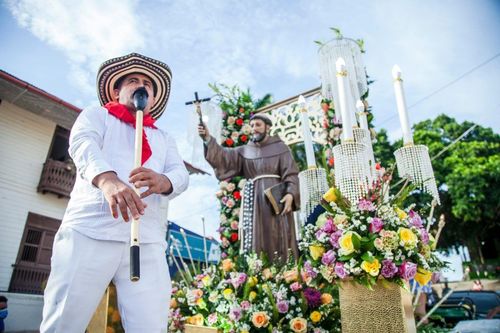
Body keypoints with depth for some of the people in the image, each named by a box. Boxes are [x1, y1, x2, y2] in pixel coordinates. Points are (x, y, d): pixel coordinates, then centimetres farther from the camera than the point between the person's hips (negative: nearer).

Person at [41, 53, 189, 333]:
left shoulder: (164, 139, 26)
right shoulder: (97, 115, 19)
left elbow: (181, 174, 8)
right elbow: (83, 144, -4)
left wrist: (163, 181, -19)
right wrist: (107, 179, -27)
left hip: (148, 241, 2)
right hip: (90, 232, -2)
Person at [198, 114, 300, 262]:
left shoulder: (280, 148, 8)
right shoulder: (244, 151, 15)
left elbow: (291, 173, -1)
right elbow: (223, 157, -1)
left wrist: (290, 193, -19)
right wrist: (208, 139, -17)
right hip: (253, 201, 3)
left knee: (279, 240, -6)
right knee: (254, 240, -1)